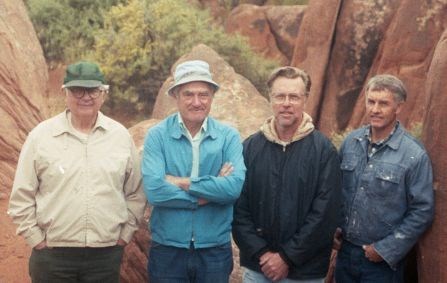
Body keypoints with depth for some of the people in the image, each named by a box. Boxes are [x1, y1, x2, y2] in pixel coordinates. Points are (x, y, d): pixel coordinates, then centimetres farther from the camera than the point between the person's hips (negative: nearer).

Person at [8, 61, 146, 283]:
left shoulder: (120, 136, 3)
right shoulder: (41, 135, -2)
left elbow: (135, 194, 11)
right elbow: (21, 197, 1)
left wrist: (125, 234, 6)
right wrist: (36, 239, -2)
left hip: (107, 254, 2)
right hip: (52, 255, -1)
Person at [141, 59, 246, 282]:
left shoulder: (229, 136, -1)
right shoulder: (157, 136, -5)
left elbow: (235, 186, -15)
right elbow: (153, 190, -18)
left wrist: (183, 183, -15)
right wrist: (212, 190, -14)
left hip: (215, 250, 1)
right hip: (167, 249, -1)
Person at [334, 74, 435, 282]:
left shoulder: (415, 155, -14)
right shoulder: (351, 142, 0)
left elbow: (422, 211, -11)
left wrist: (387, 249, -11)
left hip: (383, 260, -4)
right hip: (345, 251, 4)